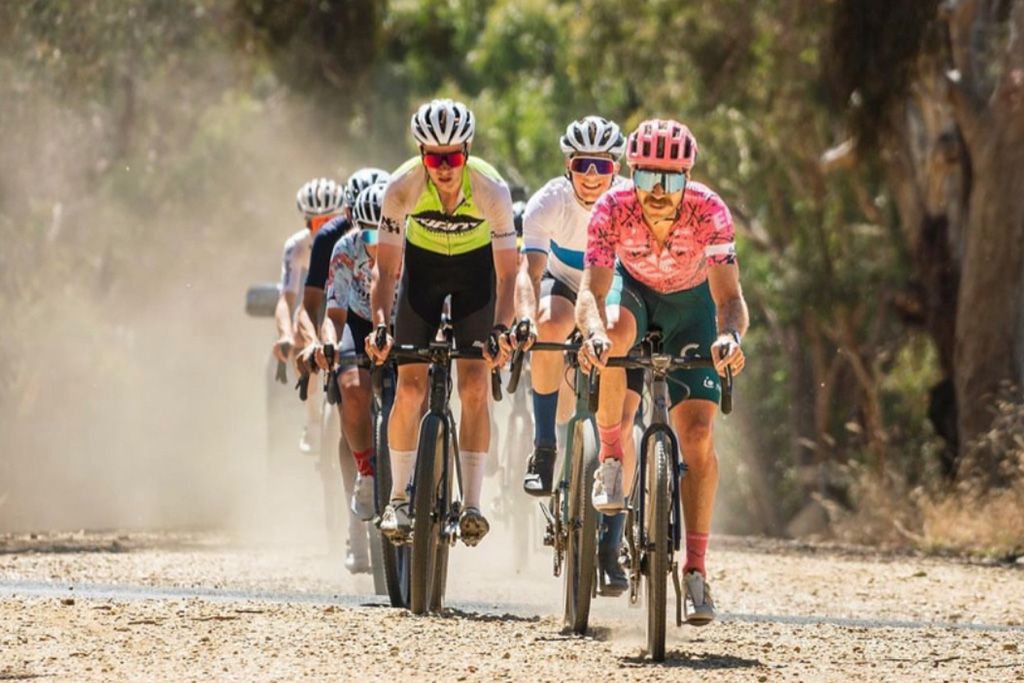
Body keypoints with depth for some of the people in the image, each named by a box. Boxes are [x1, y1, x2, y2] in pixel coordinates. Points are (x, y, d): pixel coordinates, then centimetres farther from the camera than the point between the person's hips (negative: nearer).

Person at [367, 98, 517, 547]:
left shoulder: (491, 190, -32)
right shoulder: (403, 187, -29)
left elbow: (507, 273, -30)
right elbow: (385, 268, -26)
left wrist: (501, 330, -46)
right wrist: (380, 326, -42)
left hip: (475, 269, -1)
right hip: (423, 267, 1)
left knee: (474, 387, -12)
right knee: (410, 387, -9)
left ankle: (472, 504, -8)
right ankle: (398, 497, 5)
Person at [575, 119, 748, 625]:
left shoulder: (709, 212, -32)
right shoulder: (612, 211, -30)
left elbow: (729, 297, -36)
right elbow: (592, 292, -36)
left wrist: (730, 336, -58)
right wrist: (593, 332, -58)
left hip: (690, 303, 0)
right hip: (633, 291, 0)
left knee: (697, 433, -13)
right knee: (614, 335, -37)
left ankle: (695, 569, -5)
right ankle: (612, 461, -19)